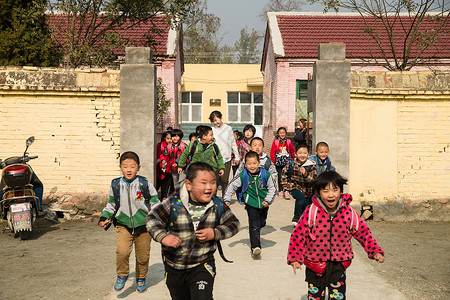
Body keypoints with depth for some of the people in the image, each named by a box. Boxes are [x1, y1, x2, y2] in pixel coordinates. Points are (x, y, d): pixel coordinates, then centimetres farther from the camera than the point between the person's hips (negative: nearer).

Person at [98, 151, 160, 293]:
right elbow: (111, 205, 14)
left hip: (143, 225, 0)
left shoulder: (145, 184, -7)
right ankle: (122, 276, 8)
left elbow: (155, 204, 2)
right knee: (122, 251, -19)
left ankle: (141, 278, 36)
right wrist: (104, 218, 3)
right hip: (123, 225, 1)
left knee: (143, 256, 9)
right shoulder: (115, 185, 0)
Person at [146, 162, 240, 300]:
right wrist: (163, 236, -27)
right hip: (174, 266, 1)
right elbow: (152, 219, -10)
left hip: (202, 265, -1)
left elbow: (234, 224, -1)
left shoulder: (218, 206, -10)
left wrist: (215, 234, -17)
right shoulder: (173, 204, -17)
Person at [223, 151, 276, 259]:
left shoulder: (266, 174, -10)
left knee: (261, 223, 17)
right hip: (251, 203, -2)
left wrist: (268, 201, -8)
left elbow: (272, 188, 1)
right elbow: (231, 186, -1)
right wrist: (226, 199, -7)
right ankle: (255, 247, -18)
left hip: (263, 204, 3)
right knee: (254, 225, -15)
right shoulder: (242, 176, -12)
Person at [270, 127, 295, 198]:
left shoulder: (288, 141, 5)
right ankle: (280, 191, 13)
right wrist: (273, 161, -5)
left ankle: (286, 191, 0)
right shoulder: (275, 142, 0)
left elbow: (292, 151, 12)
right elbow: (272, 152, 2)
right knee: (280, 176, 3)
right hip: (278, 162, 0)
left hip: (287, 162, 1)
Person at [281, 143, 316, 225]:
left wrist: (305, 174, -31)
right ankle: (296, 218, -13)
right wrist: (286, 185, 6)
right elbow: (284, 174, 11)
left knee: (305, 210, 12)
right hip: (295, 187, -2)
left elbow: (314, 179, -15)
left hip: (307, 189, 2)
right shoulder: (291, 164, -5)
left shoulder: (310, 166, -7)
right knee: (301, 199, -30)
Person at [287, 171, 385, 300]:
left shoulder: (349, 213, -8)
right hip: (315, 264, -1)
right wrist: (295, 257, -19)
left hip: (339, 265, 1)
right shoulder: (311, 212, -16)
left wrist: (375, 251, -2)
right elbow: (298, 234, -13)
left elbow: (363, 232, 4)